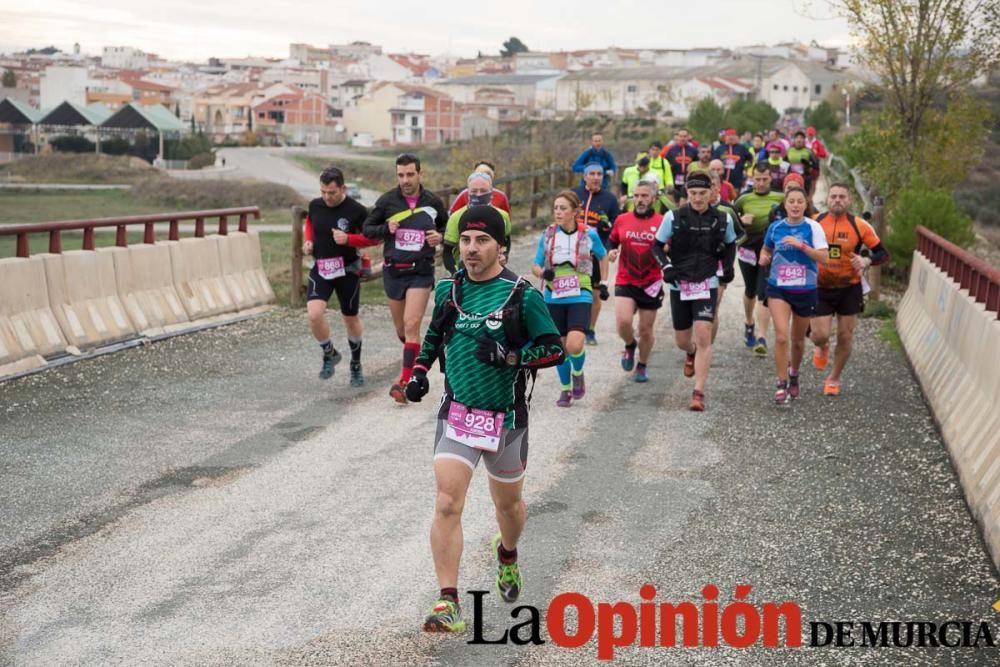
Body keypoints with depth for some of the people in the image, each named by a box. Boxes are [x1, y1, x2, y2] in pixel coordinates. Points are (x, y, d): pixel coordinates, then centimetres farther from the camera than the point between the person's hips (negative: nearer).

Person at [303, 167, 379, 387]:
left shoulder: (356, 211, -16)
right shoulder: (315, 205, -4)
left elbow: (374, 237, -8)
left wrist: (349, 239, -22)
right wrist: (308, 240, 3)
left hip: (347, 271, -2)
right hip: (320, 269, 2)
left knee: (351, 319, 13)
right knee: (314, 313, -18)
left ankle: (356, 365, 35)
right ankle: (329, 354, 9)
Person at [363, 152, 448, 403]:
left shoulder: (433, 202, -1)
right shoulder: (387, 200, -3)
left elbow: (446, 227, 16)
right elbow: (367, 228, 5)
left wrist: (440, 237, -6)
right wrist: (386, 229, -14)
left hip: (421, 272, -2)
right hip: (393, 271, 2)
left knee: (411, 325, -14)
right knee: (401, 329, 14)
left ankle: (406, 381, -13)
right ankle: (415, 361, 43)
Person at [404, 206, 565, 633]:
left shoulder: (522, 296, -10)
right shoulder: (448, 290, 3)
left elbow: (554, 349, -9)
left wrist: (509, 357, -24)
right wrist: (418, 372, 9)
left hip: (505, 418, -1)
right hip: (457, 414, 2)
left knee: (508, 504, 19)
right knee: (447, 505, -14)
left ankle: (507, 556, 52)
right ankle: (448, 605, -11)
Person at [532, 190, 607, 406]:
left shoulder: (589, 234, -5)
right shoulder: (547, 235, 0)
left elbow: (603, 256, 13)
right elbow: (535, 266, 5)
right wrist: (542, 273, -16)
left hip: (579, 297, -3)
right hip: (554, 298, 3)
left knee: (574, 345, -19)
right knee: (560, 347, 9)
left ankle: (578, 374, 13)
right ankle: (566, 389, 30)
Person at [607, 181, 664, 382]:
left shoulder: (663, 222, -3)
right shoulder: (622, 220, 3)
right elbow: (613, 242, 19)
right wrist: (612, 251, -3)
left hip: (651, 284, -1)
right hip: (625, 282, 1)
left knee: (646, 330, 8)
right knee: (623, 322, -20)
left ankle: (642, 366, 34)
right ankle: (630, 345, 15)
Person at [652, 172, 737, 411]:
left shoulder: (722, 219, -1)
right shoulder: (674, 217, -6)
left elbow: (730, 244, 18)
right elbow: (657, 246, 3)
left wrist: (728, 266, 2)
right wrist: (666, 266, -14)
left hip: (707, 284, -1)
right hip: (679, 284, 1)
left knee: (703, 337, -15)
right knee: (682, 341, 11)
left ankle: (699, 393, -10)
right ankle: (691, 354, 50)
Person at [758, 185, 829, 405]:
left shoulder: (813, 227, -6)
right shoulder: (775, 227, 1)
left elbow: (824, 258, -15)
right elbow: (766, 249, 20)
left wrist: (801, 245, -25)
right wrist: (764, 258, -2)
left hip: (805, 290, 0)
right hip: (778, 289, 0)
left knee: (798, 340, 14)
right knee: (781, 337, -16)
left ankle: (793, 376, 40)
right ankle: (781, 385, -8)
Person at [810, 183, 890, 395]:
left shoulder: (859, 225, -8)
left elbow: (883, 254, -4)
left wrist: (867, 261, -24)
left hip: (849, 288, 0)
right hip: (821, 288, 0)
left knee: (845, 337, 6)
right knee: (820, 335, -8)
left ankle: (834, 378, 27)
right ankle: (823, 348, 31)